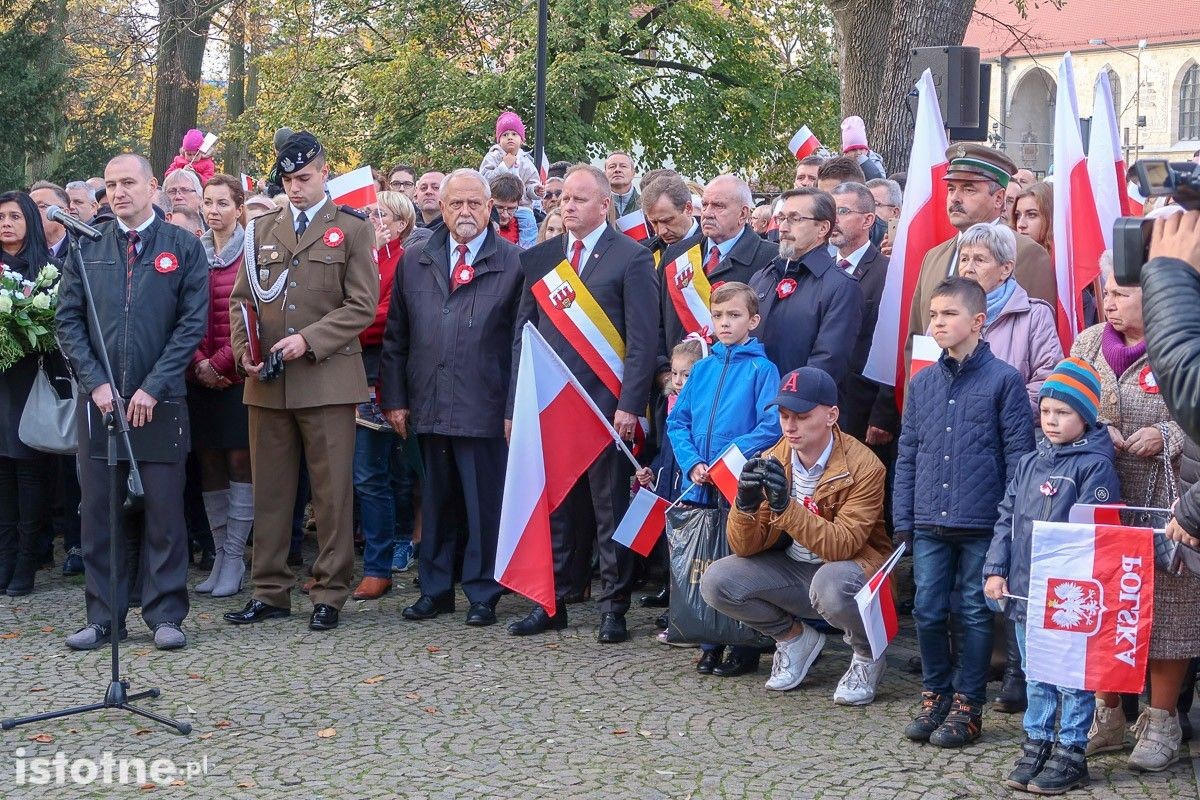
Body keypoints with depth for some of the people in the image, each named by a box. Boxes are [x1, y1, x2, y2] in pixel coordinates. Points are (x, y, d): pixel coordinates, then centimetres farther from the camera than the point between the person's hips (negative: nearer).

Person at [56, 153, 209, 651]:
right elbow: (67, 320, 6)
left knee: (164, 510, 0)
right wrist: (95, 383, -6)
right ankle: (103, 616, 13)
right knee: (98, 510, 5)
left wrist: (153, 387, -10)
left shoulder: (183, 248, 3)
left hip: (161, 401, -2)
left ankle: (165, 615, 9)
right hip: (98, 400, 2)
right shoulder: (87, 249, 9)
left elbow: (193, 323, -3)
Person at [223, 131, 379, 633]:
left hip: (327, 379, -4)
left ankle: (329, 593, 7)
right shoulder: (263, 231, 16)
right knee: (269, 491, 7)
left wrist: (309, 340, -15)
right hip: (267, 382, 4)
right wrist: (243, 350, -3)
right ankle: (270, 591, 15)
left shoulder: (352, 230, 4)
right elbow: (242, 298, 16)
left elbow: (362, 305, -4)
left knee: (332, 493, -1)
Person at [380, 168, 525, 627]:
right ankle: (435, 590, 22)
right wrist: (395, 398, 6)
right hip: (428, 408, 4)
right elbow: (396, 336, 13)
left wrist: (515, 408, -9)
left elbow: (522, 341, -4)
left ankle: (482, 595, 12)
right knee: (436, 503, 12)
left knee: (485, 505, 2)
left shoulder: (514, 263, 0)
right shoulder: (415, 263, 13)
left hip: (485, 410, -4)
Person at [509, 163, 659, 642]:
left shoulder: (631, 258, -2)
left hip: (605, 403, -4)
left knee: (610, 508, 2)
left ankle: (613, 607, 8)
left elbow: (643, 339, -6)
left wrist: (629, 405, -13)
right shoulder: (538, 259, 12)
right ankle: (553, 602, 16)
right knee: (555, 507, 9)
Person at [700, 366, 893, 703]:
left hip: (852, 568, -5)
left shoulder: (862, 467, -20)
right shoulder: (772, 462, -6)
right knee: (716, 581, -17)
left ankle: (868, 655, -5)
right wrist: (746, 504, -28)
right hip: (794, 571, 5)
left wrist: (786, 506, -40)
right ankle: (795, 638, 9)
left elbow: (842, 546, -29)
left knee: (830, 583, -38)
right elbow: (745, 548, -7)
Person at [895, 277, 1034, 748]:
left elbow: (1018, 453, -4)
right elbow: (907, 454, 12)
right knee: (928, 610, 5)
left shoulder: (1003, 380, -4)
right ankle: (934, 696, 21)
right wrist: (903, 518, 7)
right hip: (930, 523, 4)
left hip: (982, 523, -4)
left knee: (975, 613, 5)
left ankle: (967, 705, 14)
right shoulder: (922, 383, 10)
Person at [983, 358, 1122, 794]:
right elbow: (1006, 518, 14)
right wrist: (996, 570, 4)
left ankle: (1070, 752, 9)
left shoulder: (1095, 466, -8)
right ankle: (1037, 742, 25)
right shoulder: (1028, 464, 13)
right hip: (1024, 591, 7)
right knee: (1036, 676, 16)